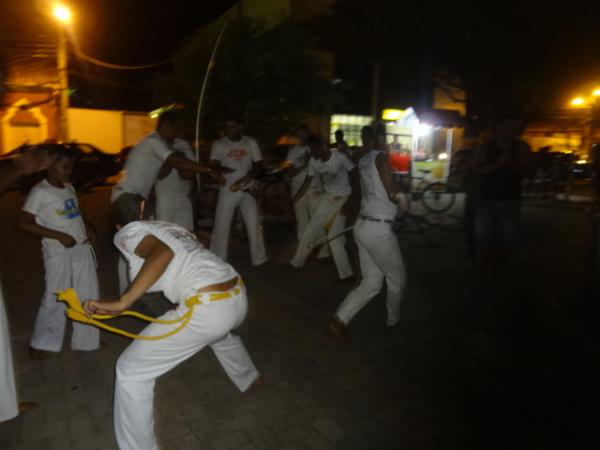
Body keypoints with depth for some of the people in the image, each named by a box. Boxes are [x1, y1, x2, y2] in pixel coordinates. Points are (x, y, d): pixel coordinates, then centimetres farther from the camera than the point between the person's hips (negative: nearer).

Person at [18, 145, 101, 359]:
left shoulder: (69, 188, 11)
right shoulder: (40, 191, -10)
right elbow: (24, 223, -15)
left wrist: (88, 227, 3)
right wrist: (59, 236, -20)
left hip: (81, 247, 7)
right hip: (58, 251, -7)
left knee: (88, 294, 10)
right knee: (55, 297, 1)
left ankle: (86, 340, 24)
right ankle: (41, 343, 22)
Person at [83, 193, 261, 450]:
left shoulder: (127, 233, 4)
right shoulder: (170, 227, 24)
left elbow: (163, 253, -19)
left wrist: (121, 302, -21)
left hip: (207, 311, -8)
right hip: (238, 298, 8)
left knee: (130, 371, 10)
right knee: (220, 331, 44)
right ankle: (249, 379, 68)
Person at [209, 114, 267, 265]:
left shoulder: (251, 143, 2)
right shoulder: (219, 144, -3)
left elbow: (258, 165, 3)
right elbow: (213, 166, -10)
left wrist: (243, 179, -13)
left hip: (247, 190, 1)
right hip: (227, 190, -1)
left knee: (254, 225, 4)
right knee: (221, 226, 0)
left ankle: (259, 259, 19)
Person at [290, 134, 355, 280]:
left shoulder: (340, 158, -24)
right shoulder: (313, 161, -6)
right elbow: (306, 183, 2)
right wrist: (291, 201, -1)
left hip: (343, 198, -6)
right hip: (327, 197, 6)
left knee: (334, 235, -11)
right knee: (311, 228, 9)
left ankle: (345, 273, 4)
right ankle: (297, 261, 27)